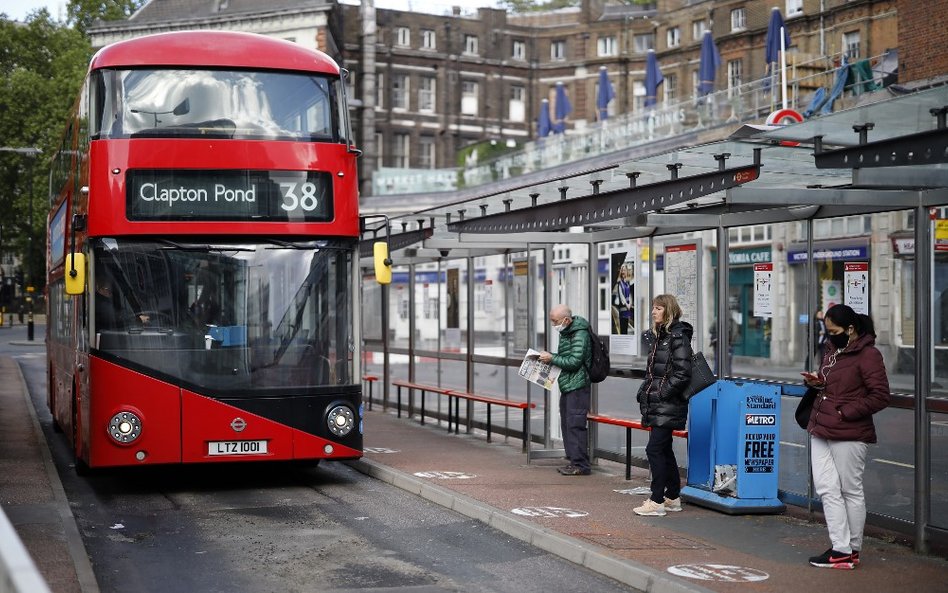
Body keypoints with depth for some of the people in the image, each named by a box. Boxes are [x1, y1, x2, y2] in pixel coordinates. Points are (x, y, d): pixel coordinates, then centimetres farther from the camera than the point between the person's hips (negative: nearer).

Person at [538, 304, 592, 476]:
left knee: (575, 424, -10)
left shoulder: (580, 335, -15)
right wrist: (549, 357, 8)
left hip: (577, 386, -10)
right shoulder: (565, 333, 15)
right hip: (567, 385, 10)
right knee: (566, 424, 12)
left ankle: (580, 465, -7)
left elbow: (574, 361, -19)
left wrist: (552, 359, -13)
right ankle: (573, 461, 18)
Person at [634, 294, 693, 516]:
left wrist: (662, 394, -16)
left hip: (668, 406, -9)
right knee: (664, 450, 14)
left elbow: (682, 374, -18)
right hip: (655, 406, 9)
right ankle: (673, 497, 23)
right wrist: (644, 393, 10)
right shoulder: (655, 335, 15)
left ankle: (657, 501, -7)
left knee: (654, 449, -11)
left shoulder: (678, 337, -12)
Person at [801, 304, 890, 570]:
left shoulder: (868, 355, -11)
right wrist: (815, 382, 6)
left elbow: (880, 396, -15)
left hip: (848, 435, -8)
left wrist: (846, 413, -17)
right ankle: (840, 547, 8)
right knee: (826, 488, 4)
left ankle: (852, 550, 13)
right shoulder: (833, 349, 14)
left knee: (851, 490, 3)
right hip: (821, 430, 8)